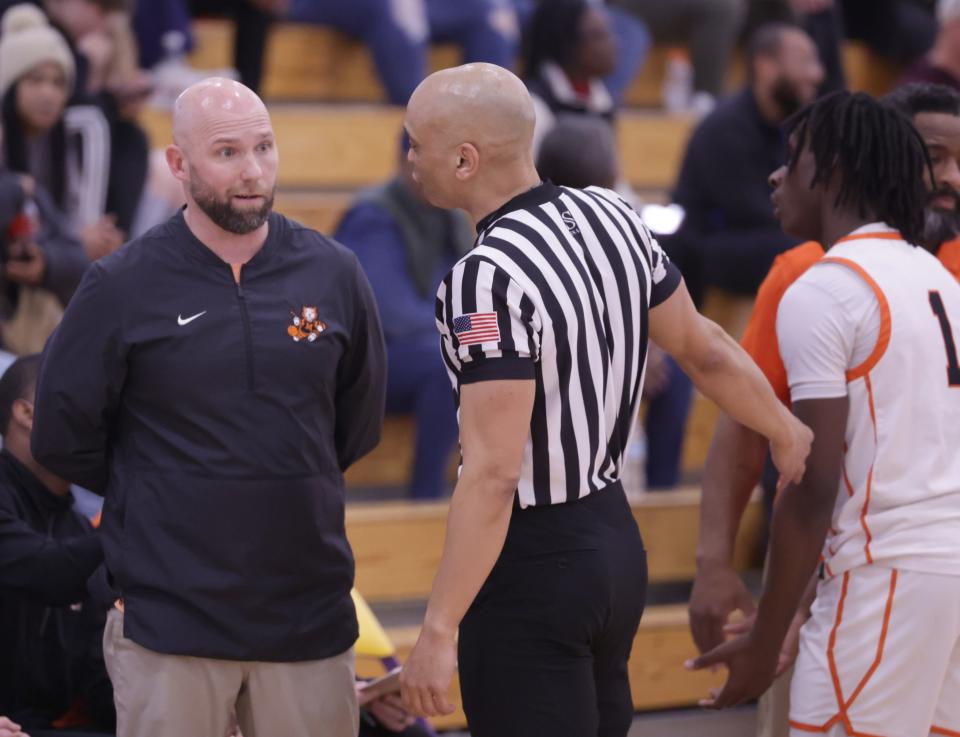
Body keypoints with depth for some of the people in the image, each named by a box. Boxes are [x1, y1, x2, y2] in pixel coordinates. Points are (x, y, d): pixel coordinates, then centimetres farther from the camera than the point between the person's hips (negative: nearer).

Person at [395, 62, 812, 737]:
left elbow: (493, 472, -26)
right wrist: (789, 434, 32)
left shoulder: (489, 280, -22)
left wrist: (440, 631, -23)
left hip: (532, 559, -8)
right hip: (616, 535, 8)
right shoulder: (613, 218, 2)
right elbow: (706, 350, 15)